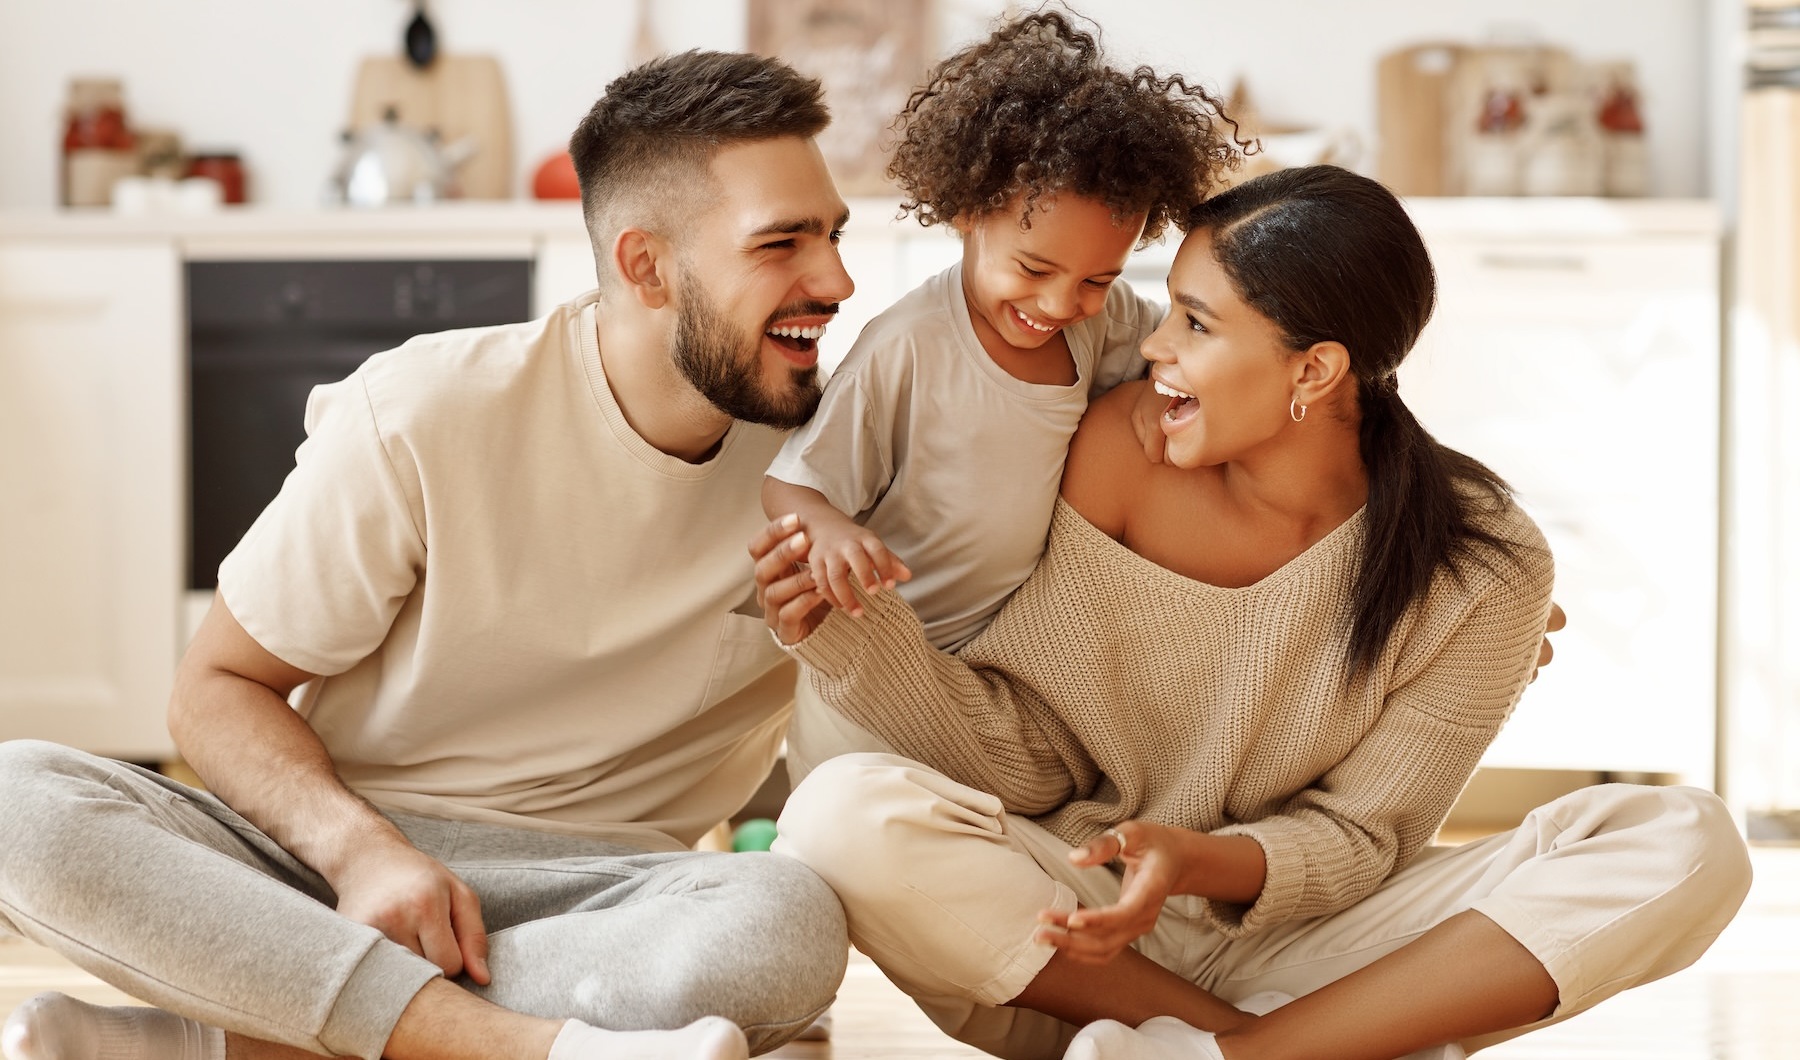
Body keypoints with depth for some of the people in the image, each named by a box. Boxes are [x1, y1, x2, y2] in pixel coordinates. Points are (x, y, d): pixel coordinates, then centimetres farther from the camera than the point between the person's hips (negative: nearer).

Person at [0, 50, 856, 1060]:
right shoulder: (422, 417, -6)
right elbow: (219, 686, -1)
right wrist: (360, 849, -20)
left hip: (578, 900, 1)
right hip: (324, 858, 0)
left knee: (791, 921, -35)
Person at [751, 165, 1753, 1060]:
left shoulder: (1487, 569, -10)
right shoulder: (1123, 448, -7)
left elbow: (1360, 837, -6)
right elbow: (1027, 759, -4)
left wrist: (1196, 862, -27)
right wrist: (852, 630, -21)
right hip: (1080, 933, 1)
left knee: (1689, 841, -22)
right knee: (844, 815, -31)